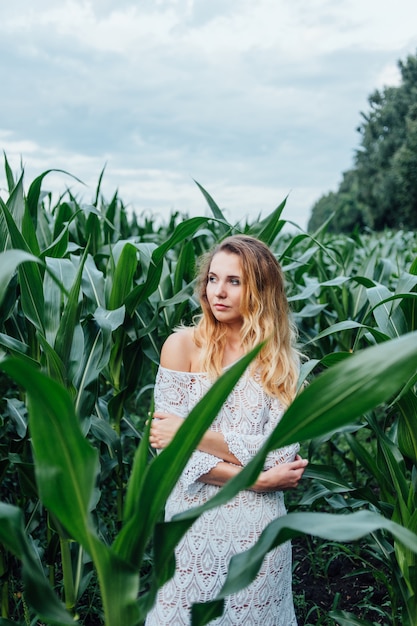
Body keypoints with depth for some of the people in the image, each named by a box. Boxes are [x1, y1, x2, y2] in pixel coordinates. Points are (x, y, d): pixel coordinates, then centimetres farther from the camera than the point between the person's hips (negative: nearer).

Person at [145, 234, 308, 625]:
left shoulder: (280, 360, 0)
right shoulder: (183, 346, -6)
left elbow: (282, 453, -11)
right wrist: (257, 480, -15)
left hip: (260, 526, 1)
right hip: (195, 522, -1)